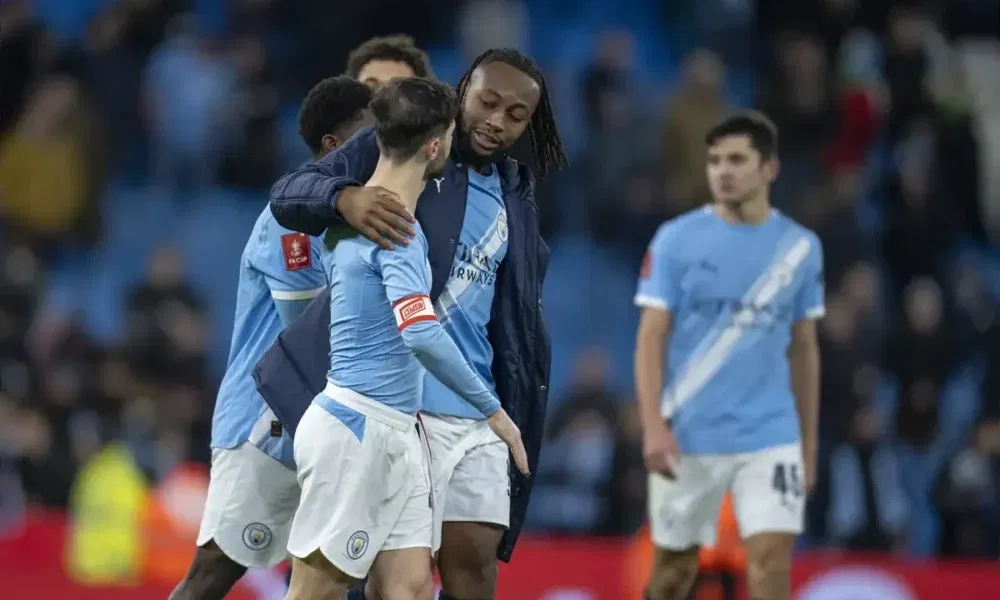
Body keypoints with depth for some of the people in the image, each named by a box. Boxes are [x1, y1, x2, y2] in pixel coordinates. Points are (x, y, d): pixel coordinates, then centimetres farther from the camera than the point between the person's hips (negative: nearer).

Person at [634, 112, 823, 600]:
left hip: (771, 437, 1)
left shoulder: (801, 247, 5)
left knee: (772, 559, -12)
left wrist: (809, 444, 14)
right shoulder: (676, 240, -3)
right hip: (688, 436, -1)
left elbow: (804, 349, 13)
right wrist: (653, 426, -17)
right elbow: (651, 337, -5)